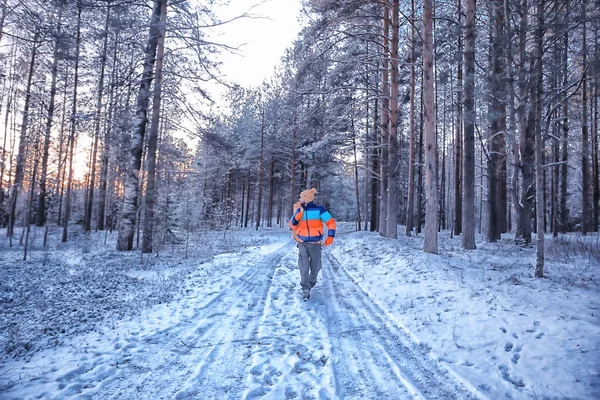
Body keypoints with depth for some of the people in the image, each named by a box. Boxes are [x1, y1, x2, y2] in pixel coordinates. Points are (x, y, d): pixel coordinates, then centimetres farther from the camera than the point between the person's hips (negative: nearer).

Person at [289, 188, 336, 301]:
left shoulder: (319, 209, -6)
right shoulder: (299, 210, 5)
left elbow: (331, 222, -5)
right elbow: (292, 226, 6)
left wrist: (330, 236, -16)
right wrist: (296, 218, -14)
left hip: (315, 243, -1)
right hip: (302, 243, 2)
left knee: (316, 266, 11)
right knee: (304, 267, -8)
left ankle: (312, 282, 39)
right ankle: (306, 289, -2)